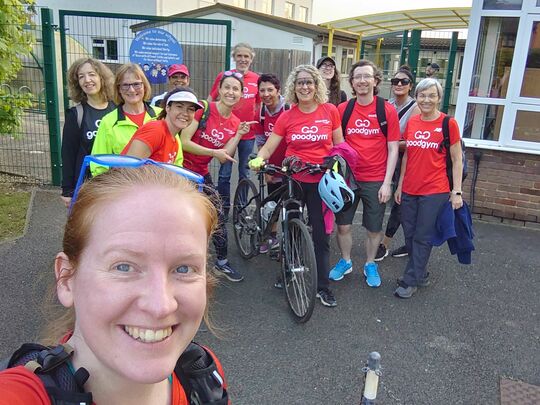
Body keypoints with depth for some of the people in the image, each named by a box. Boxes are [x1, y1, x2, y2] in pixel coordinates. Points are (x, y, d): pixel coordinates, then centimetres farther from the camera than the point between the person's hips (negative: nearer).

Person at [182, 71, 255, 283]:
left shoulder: (235, 122, 2)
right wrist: (213, 152, -23)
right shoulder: (203, 109, -15)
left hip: (202, 174, 5)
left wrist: (239, 134, -11)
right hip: (183, 170, -5)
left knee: (218, 215, 6)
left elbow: (225, 156, -3)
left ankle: (222, 261, 24)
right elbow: (184, 142, -19)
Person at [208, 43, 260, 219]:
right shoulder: (223, 76, -3)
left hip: (248, 133, 2)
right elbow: (210, 100, 5)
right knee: (225, 173, 3)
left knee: (244, 173, 11)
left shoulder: (256, 79, 1)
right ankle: (224, 207, 18)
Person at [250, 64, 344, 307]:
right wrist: (259, 159, -23)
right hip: (292, 180, 1)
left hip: (321, 181, -1)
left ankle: (322, 286, 16)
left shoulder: (330, 111, -2)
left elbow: (339, 145, 7)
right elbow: (269, 147, -3)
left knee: (321, 235, 3)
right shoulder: (287, 117, -1)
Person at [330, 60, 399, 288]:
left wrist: (387, 182, -7)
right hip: (347, 177, 1)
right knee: (343, 225, 8)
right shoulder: (342, 109, 0)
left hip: (376, 181, -1)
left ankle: (370, 265, 31)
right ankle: (345, 262, 31)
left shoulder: (387, 110, -4)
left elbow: (393, 149, -3)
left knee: (374, 228, 10)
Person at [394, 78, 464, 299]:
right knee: (410, 235, 11)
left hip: (435, 191, -5)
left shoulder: (448, 123, -6)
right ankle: (421, 274, 30)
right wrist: (400, 185, 13)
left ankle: (410, 281, 13)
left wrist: (457, 192, -7)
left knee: (422, 238, 3)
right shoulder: (411, 122, 7)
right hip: (409, 190, 5)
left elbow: (457, 160, -2)